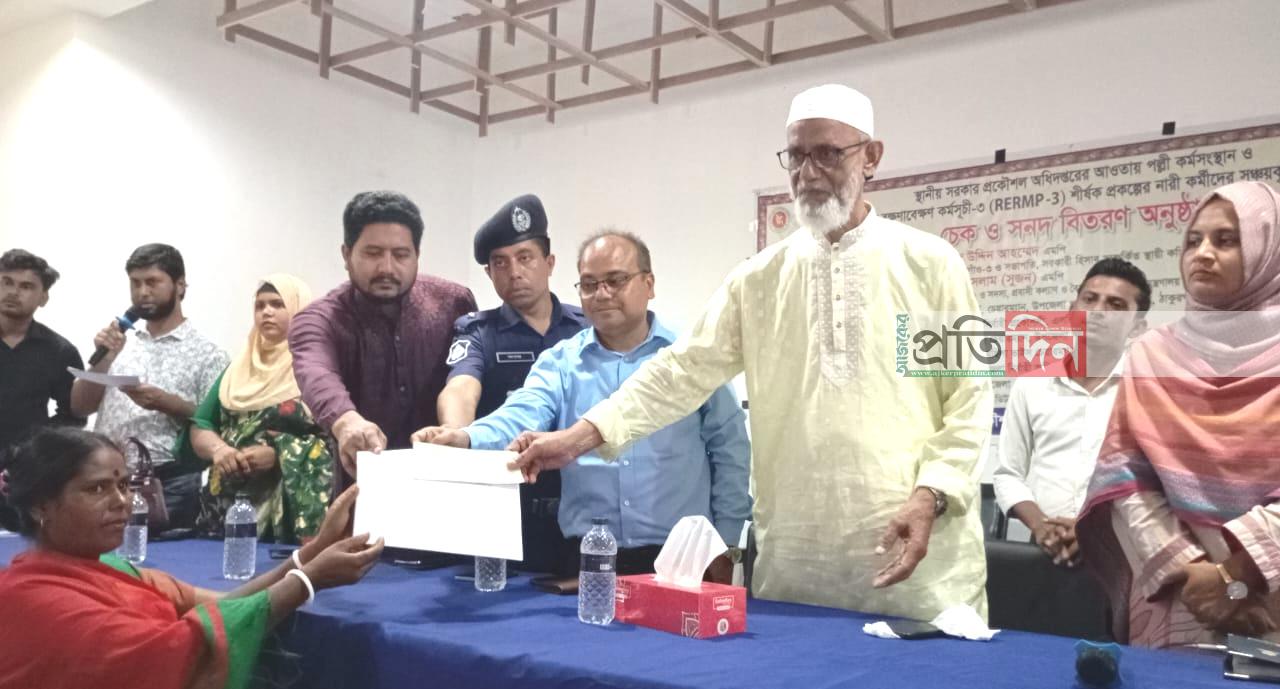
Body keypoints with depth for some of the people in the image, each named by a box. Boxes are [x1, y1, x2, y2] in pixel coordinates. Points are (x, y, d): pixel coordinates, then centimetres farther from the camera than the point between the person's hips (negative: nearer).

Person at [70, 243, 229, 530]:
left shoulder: (207, 353, 0)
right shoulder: (121, 346, 13)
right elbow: (79, 407, 11)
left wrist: (166, 403, -18)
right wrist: (104, 359, -3)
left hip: (169, 484, -4)